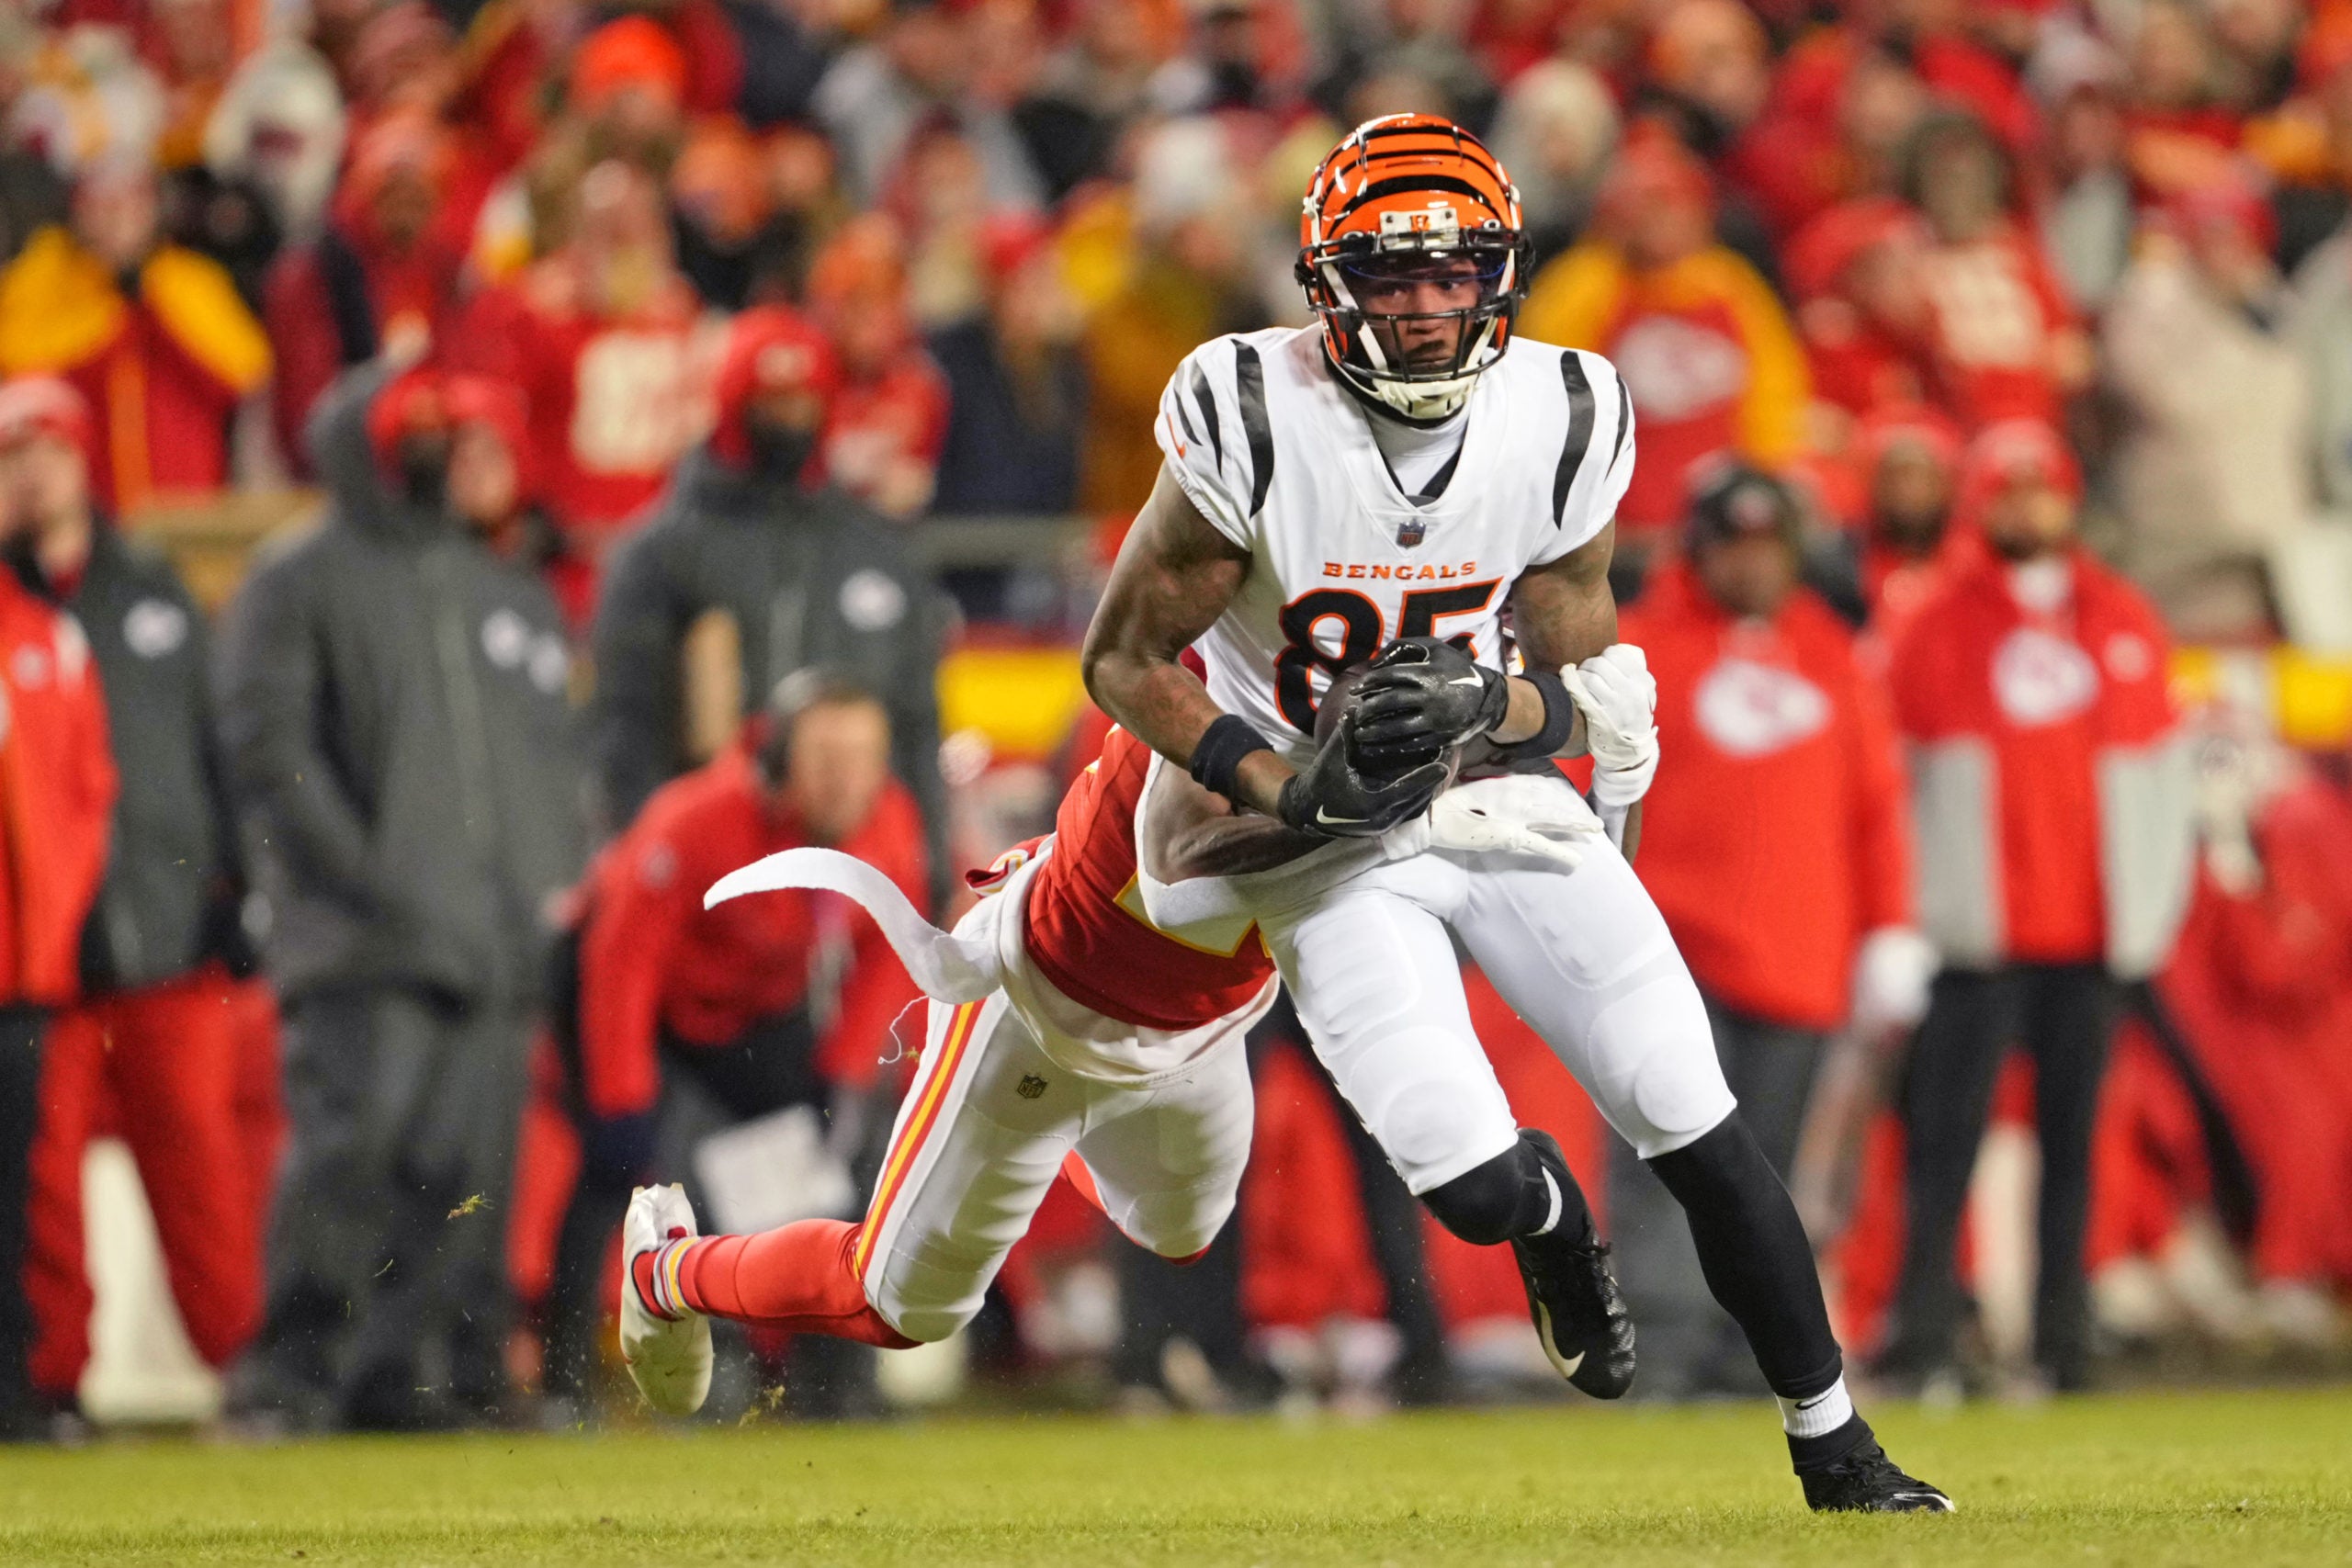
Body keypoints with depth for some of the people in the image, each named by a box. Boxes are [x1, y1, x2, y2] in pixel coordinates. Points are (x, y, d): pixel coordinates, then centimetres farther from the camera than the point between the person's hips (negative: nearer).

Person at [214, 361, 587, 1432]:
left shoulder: (513, 596, 22)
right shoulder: (297, 587, 3)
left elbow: (555, 758, 23)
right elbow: (267, 745, -7)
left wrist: (557, 885, 8)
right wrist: (365, 874, -15)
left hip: (497, 940, 6)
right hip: (363, 944, -6)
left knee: (467, 1166, 0)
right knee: (351, 1148, -16)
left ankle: (400, 1379, 5)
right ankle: (292, 1372, -10)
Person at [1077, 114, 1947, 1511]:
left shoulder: (1560, 424, -9)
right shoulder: (1255, 425, -19)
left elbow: (1587, 700, -1)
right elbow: (1126, 660, -11)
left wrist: (1488, 701, -24)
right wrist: (1288, 791, -23)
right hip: (1335, 841, -3)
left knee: (1703, 1134, -6)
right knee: (1474, 1187, -18)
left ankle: (1835, 1449, 9)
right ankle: (1557, 1225, 21)